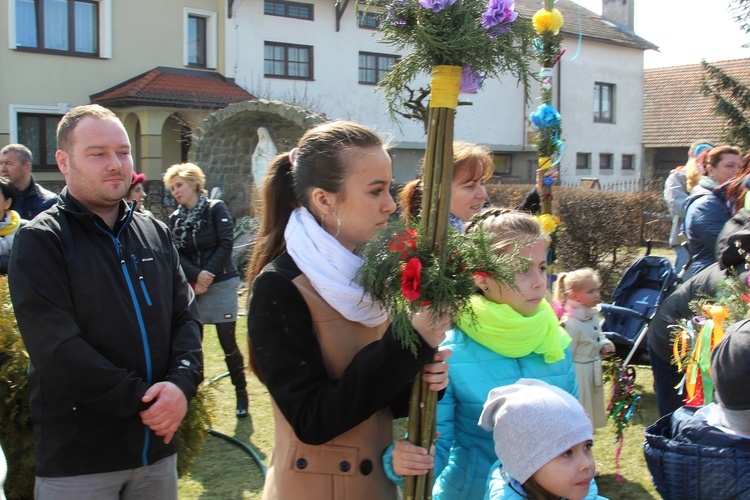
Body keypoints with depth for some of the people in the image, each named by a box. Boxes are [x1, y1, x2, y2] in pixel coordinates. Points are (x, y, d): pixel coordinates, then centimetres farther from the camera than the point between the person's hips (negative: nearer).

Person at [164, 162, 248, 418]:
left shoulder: (216, 208, -2)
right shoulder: (174, 218, 9)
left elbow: (226, 243, -9)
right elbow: (176, 254, 0)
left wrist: (207, 276, -13)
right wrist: (196, 275, -16)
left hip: (221, 284, -4)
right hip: (191, 287, 4)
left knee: (227, 341, -3)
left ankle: (241, 394, 12)